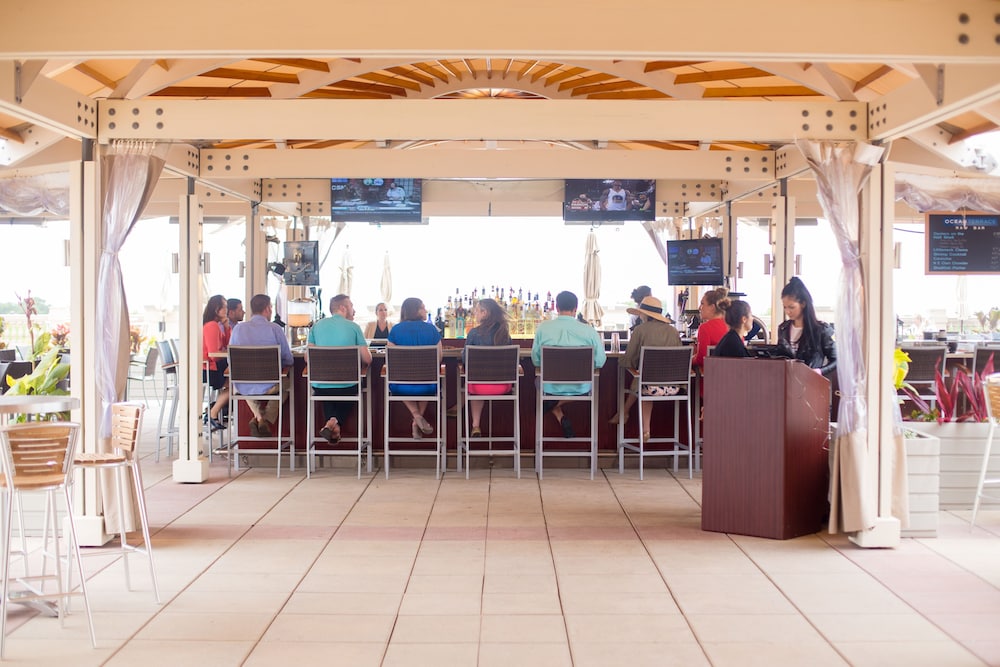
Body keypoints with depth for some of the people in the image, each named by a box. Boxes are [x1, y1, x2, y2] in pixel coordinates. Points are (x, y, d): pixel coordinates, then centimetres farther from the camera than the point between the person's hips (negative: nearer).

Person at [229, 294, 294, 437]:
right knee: (285, 384, 33)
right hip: (268, 386, -3)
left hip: (243, 387, 3)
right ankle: (267, 421, 11)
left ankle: (258, 417, 16)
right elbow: (288, 360, -2)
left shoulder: (238, 328, 0)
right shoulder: (275, 329, -8)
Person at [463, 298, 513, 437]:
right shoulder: (504, 332, 0)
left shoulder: (474, 333, -10)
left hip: (480, 386, -3)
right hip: (503, 386, 3)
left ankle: (476, 426, 31)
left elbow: (465, 359, -4)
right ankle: (475, 425, 38)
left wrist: (463, 353, 19)